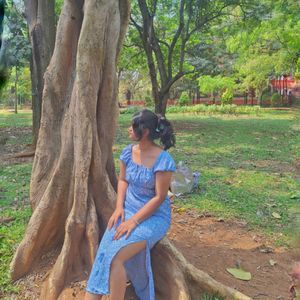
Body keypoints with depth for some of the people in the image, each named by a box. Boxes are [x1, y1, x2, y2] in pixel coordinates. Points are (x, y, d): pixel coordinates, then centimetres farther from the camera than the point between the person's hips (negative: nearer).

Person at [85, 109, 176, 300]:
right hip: (128, 210, 5)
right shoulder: (129, 152, 1)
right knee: (105, 250, -19)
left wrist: (134, 221, -20)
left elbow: (159, 197, -17)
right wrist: (119, 207, -4)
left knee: (116, 256, -26)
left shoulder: (163, 160, -18)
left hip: (154, 217, -5)